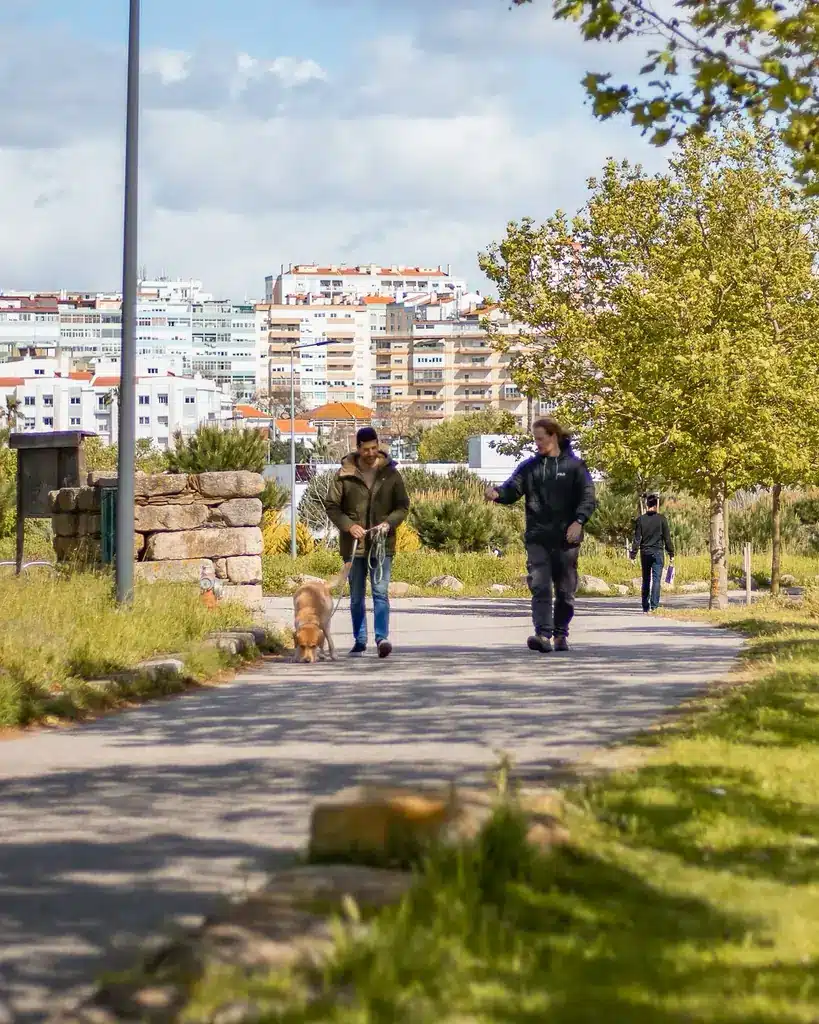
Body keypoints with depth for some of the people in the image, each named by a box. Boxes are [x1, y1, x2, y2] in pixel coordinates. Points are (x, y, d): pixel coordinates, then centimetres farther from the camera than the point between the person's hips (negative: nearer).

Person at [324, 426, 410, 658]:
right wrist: (348, 525, -13)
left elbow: (403, 505, 6)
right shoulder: (344, 474, -1)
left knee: (381, 591, -12)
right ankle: (359, 640, 20)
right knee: (356, 596, 10)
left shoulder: (390, 473, 2)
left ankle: (382, 638, -15)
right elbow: (331, 505, 2)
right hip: (353, 544, 1)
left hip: (382, 544, -1)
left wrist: (389, 523, -13)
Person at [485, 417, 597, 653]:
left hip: (566, 539, -1)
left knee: (565, 591, 7)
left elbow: (588, 498, -3)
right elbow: (513, 489, 1)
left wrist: (579, 521, -19)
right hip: (537, 538, 1)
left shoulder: (574, 465, 3)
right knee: (540, 588, -12)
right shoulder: (530, 466, 11)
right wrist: (497, 493, -21)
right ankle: (543, 635, -21)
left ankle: (560, 634, 21)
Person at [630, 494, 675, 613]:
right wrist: (671, 554, 5)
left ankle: (645, 606, 14)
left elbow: (637, 539, -1)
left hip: (645, 553, 2)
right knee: (656, 579, -3)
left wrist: (633, 555, 2)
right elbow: (667, 538, -2)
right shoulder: (661, 519, -4)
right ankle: (654, 605, -12)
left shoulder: (640, 519, 1)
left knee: (646, 580, 11)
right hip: (658, 552, -2)